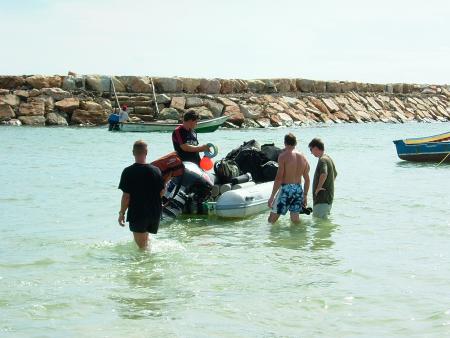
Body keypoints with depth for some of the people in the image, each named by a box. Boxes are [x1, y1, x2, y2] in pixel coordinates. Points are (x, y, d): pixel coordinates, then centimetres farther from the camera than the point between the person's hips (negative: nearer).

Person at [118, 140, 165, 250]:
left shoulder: (128, 172, -13)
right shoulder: (156, 170, -2)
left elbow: (126, 196, -13)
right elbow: (162, 192, 5)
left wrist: (121, 213, -2)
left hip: (137, 213, -4)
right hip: (155, 213, 4)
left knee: (141, 245, 5)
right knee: (146, 238, 26)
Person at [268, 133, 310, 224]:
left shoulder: (283, 156, -10)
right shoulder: (303, 157, 7)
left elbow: (279, 178, -15)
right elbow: (307, 179, 11)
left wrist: (272, 196, -12)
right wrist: (305, 196, 22)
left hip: (286, 189, -6)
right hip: (298, 189, 6)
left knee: (272, 219, -1)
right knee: (295, 219, 14)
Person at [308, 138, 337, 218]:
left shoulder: (322, 160, -18)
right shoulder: (328, 158, 14)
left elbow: (324, 174, -37)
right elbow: (335, 173, 29)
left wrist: (318, 187, -25)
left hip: (322, 199, -10)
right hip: (329, 196, 10)